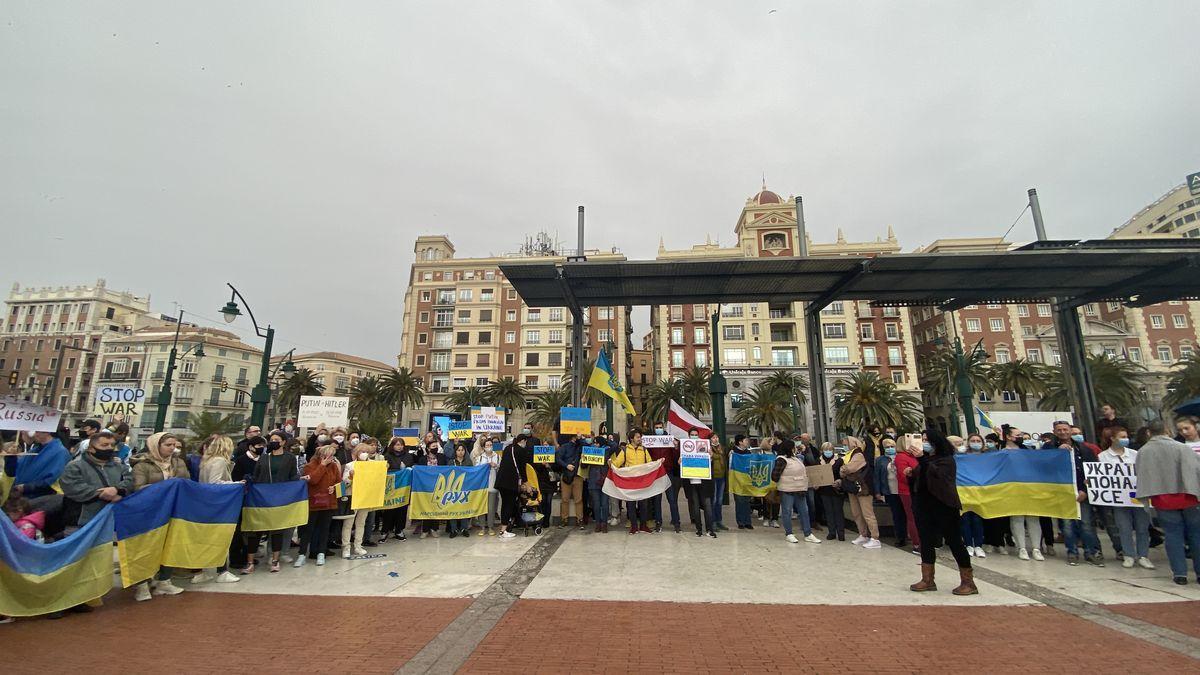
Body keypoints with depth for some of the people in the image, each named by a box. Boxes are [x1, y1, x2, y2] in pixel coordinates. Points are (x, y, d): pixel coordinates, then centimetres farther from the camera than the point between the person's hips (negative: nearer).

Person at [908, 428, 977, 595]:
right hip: (925, 506, 7)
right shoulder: (926, 459, 13)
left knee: (954, 542, -1)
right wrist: (911, 474, -1)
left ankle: (968, 582, 11)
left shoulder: (946, 459, -8)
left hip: (944, 507, -7)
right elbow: (920, 481, 19)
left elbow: (936, 473, -28)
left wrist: (921, 458, -34)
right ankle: (927, 580, 14)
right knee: (926, 542, 8)